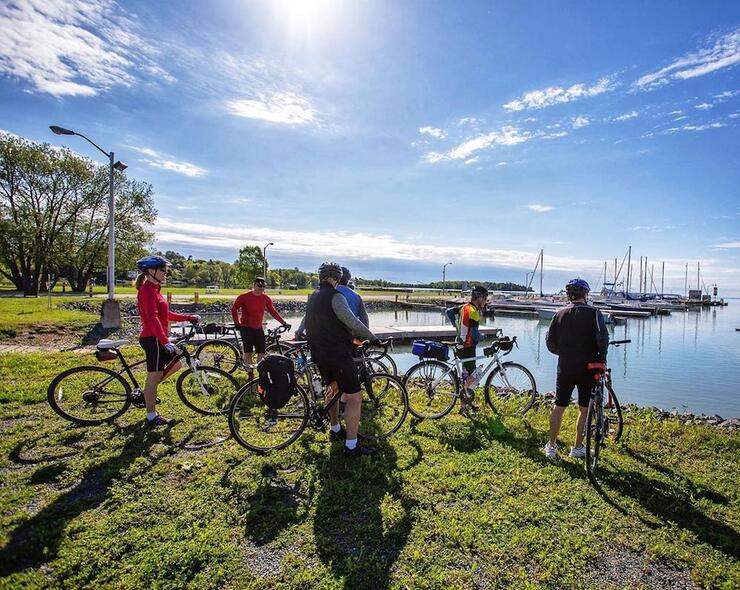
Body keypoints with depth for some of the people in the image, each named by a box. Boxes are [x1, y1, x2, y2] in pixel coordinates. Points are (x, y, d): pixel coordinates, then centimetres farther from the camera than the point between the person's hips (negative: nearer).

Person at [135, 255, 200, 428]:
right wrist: (165, 341, -33)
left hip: (157, 338, 10)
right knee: (154, 377, -1)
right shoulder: (147, 290, -16)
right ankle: (151, 418, 11)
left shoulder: (153, 289, 15)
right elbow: (152, 318, -26)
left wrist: (188, 317, 19)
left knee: (176, 363, 17)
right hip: (153, 339, -10)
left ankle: (148, 392, 24)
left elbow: (166, 314, 20)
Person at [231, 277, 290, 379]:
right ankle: (250, 374, 2)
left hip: (258, 328, 4)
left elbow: (273, 312, 8)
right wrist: (237, 323, -3)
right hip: (246, 328, -4)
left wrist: (284, 323, 2)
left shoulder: (266, 298, 1)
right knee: (248, 352, -7)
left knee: (261, 352, 1)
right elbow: (234, 309, 0)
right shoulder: (244, 297, -9)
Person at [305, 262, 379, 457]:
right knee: (354, 397, -4)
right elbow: (352, 321, -24)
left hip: (319, 354, 10)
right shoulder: (335, 296, -16)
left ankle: (335, 430, 39)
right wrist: (371, 337, -14)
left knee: (333, 389, 27)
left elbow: (307, 324, 26)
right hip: (339, 354, -10)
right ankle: (351, 446, -1)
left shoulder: (312, 298, 13)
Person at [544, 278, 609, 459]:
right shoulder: (593, 313, -7)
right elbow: (602, 337, -20)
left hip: (565, 368, 3)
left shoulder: (560, 314, 3)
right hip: (587, 368, -2)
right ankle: (578, 448, 19)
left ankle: (551, 446, 18)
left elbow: (550, 342, 2)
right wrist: (602, 358, -4)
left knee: (558, 407, 11)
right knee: (584, 409, 11)